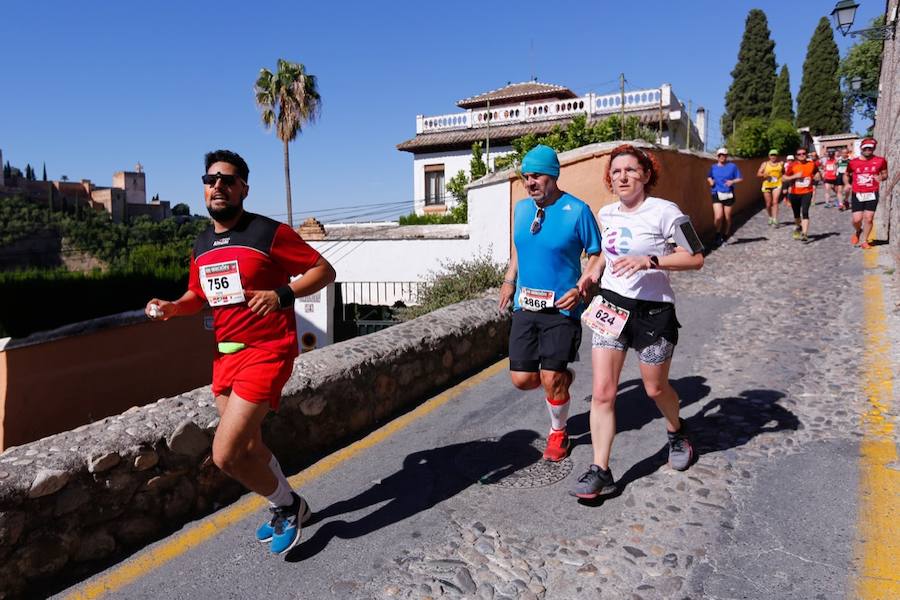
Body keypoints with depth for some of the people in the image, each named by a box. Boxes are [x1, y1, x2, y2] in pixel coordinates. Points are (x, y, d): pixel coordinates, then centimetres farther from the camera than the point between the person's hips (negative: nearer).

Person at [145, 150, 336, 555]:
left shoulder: (268, 233, -10)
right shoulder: (202, 245, 11)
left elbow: (324, 271, -9)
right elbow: (197, 296, 24)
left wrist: (281, 295, -24)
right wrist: (170, 307, 2)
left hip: (266, 351, -8)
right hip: (226, 353, 8)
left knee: (225, 455, -13)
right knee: (247, 449, 17)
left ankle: (287, 505, 15)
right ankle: (286, 507, 42)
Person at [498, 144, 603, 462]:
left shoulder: (577, 210, -10)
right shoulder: (521, 208, 6)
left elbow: (596, 255, -3)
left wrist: (581, 289, -17)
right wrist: (509, 280, 10)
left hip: (562, 308, -5)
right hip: (525, 306, 5)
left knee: (550, 381, -3)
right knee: (522, 379, 4)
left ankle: (558, 433, 27)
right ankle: (563, 377, 38)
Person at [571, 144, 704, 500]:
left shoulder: (664, 212, -12)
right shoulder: (606, 213, 6)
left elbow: (696, 258, -12)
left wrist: (649, 261, -24)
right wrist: (594, 271, 7)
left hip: (653, 310, -4)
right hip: (610, 305, 4)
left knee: (655, 388, 14)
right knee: (602, 392, -4)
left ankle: (676, 432, 48)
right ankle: (600, 472, 3)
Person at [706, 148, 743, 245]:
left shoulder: (732, 166, 2)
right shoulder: (713, 167, 8)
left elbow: (740, 178, 4)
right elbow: (709, 177, 23)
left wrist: (732, 181, -15)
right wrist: (710, 181, 1)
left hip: (729, 195, 0)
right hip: (717, 194, 0)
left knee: (727, 217, 6)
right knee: (718, 217, -16)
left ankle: (725, 237, 23)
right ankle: (718, 234, 10)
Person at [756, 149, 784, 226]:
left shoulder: (781, 164, 8)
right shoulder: (765, 164, 4)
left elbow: (784, 173, 23)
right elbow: (758, 174, -1)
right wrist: (764, 174, -21)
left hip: (777, 185, -1)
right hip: (767, 185, 1)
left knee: (775, 202, -14)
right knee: (768, 204, 7)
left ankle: (775, 221, -16)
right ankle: (770, 218, 29)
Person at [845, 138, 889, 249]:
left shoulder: (880, 161, 0)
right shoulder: (853, 162, 1)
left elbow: (885, 174, 12)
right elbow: (846, 175, 16)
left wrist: (881, 177, -11)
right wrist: (847, 184, -2)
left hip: (872, 194, 0)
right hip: (857, 194, 0)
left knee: (868, 218, -1)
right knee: (857, 219, -4)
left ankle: (864, 241, 14)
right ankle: (858, 231, 30)